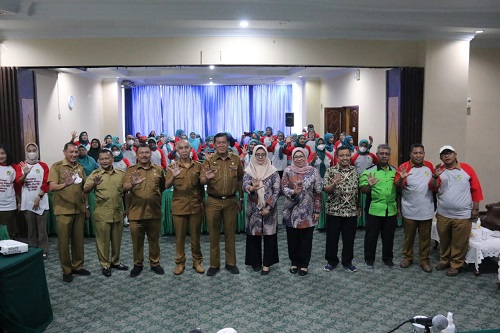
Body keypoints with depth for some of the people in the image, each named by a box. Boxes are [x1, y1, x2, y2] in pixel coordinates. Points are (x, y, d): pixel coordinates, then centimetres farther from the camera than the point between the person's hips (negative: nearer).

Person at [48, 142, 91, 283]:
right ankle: (66, 270, 14)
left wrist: (86, 205, 7)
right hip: (64, 210, -5)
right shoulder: (56, 166, -5)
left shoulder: (80, 168, 10)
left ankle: (77, 266, 23)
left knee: (78, 240, 11)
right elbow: (51, 187, -13)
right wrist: (66, 183, -31)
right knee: (64, 241, 3)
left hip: (79, 209, 5)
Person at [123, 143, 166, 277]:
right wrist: (133, 184, -37)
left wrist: (155, 197, 5)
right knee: (137, 241, 10)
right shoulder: (130, 170, -1)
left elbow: (163, 187, 18)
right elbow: (125, 187, -16)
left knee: (154, 240, 13)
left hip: (154, 212, 2)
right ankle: (138, 264, 25)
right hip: (136, 213, -1)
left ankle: (155, 263, 27)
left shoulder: (158, 170, 6)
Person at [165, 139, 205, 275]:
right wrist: (173, 176, -29)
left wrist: (202, 201, 6)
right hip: (179, 206, -1)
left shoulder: (198, 166, 4)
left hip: (195, 206, 1)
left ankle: (197, 261, 22)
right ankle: (180, 262, 19)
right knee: (179, 236, 7)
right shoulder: (172, 166, 0)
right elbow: (167, 186, -11)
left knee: (195, 236, 9)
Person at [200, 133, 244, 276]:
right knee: (214, 234, 8)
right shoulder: (208, 160, -3)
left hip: (231, 201, 1)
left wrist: (241, 198, 10)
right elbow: (201, 181, -9)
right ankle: (214, 264, 20)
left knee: (230, 233, 11)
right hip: (213, 202, -1)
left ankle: (231, 263, 23)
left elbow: (240, 179, 11)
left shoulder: (236, 159, 2)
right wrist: (207, 178, -31)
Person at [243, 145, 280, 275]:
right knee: (254, 235, 7)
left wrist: (268, 208, -12)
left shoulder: (273, 171, -2)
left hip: (269, 209, -1)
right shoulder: (248, 170, 0)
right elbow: (245, 186, -15)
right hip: (254, 208, 1)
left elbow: (276, 191, -4)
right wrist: (251, 188, -39)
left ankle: (267, 263, 13)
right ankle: (256, 261, 22)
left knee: (269, 235, 3)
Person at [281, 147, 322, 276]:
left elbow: (317, 192, 1)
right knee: (292, 238, 9)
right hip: (291, 211, 1)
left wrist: (317, 210, -2)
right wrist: (293, 192, -23)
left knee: (306, 239, 6)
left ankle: (304, 264, 20)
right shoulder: (288, 171, 1)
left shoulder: (313, 171, -1)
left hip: (307, 212, -1)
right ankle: (294, 262, 26)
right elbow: (283, 188, -3)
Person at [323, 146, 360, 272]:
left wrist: (359, 207, 14)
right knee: (332, 237, 8)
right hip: (334, 210, -2)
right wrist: (334, 183, -30)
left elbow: (358, 190, 13)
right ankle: (331, 261, 24)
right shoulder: (330, 171, -5)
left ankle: (347, 262, 26)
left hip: (351, 211, 3)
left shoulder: (355, 171, 5)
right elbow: (325, 189, -11)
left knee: (349, 238, 10)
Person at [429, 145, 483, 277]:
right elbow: (433, 188, -10)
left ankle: (455, 265, 22)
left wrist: (475, 208, -2)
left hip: (463, 215, -2)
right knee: (444, 241, 16)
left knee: (459, 243, 8)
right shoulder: (439, 170, 1)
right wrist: (435, 177, -29)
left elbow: (476, 188, -1)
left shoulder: (466, 168, -4)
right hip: (443, 215, 2)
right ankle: (444, 260, 33)